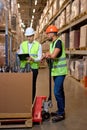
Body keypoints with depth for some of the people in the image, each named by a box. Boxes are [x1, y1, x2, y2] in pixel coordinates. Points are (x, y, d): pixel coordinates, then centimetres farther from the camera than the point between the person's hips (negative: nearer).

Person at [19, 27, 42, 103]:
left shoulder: (38, 45, -1)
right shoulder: (22, 44, 8)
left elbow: (39, 58, -6)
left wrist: (32, 59, -26)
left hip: (34, 68, -2)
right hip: (24, 67, 2)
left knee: (32, 85, 6)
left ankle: (32, 101, 18)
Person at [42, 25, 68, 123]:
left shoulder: (58, 42, -16)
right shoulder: (52, 44, 13)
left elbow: (53, 56, -25)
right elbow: (49, 55, 13)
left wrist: (47, 55, -6)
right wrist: (46, 56, -8)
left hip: (60, 71, -9)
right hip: (55, 71, 9)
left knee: (57, 92, -10)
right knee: (60, 91, 15)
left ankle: (61, 114, 2)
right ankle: (60, 110, 26)